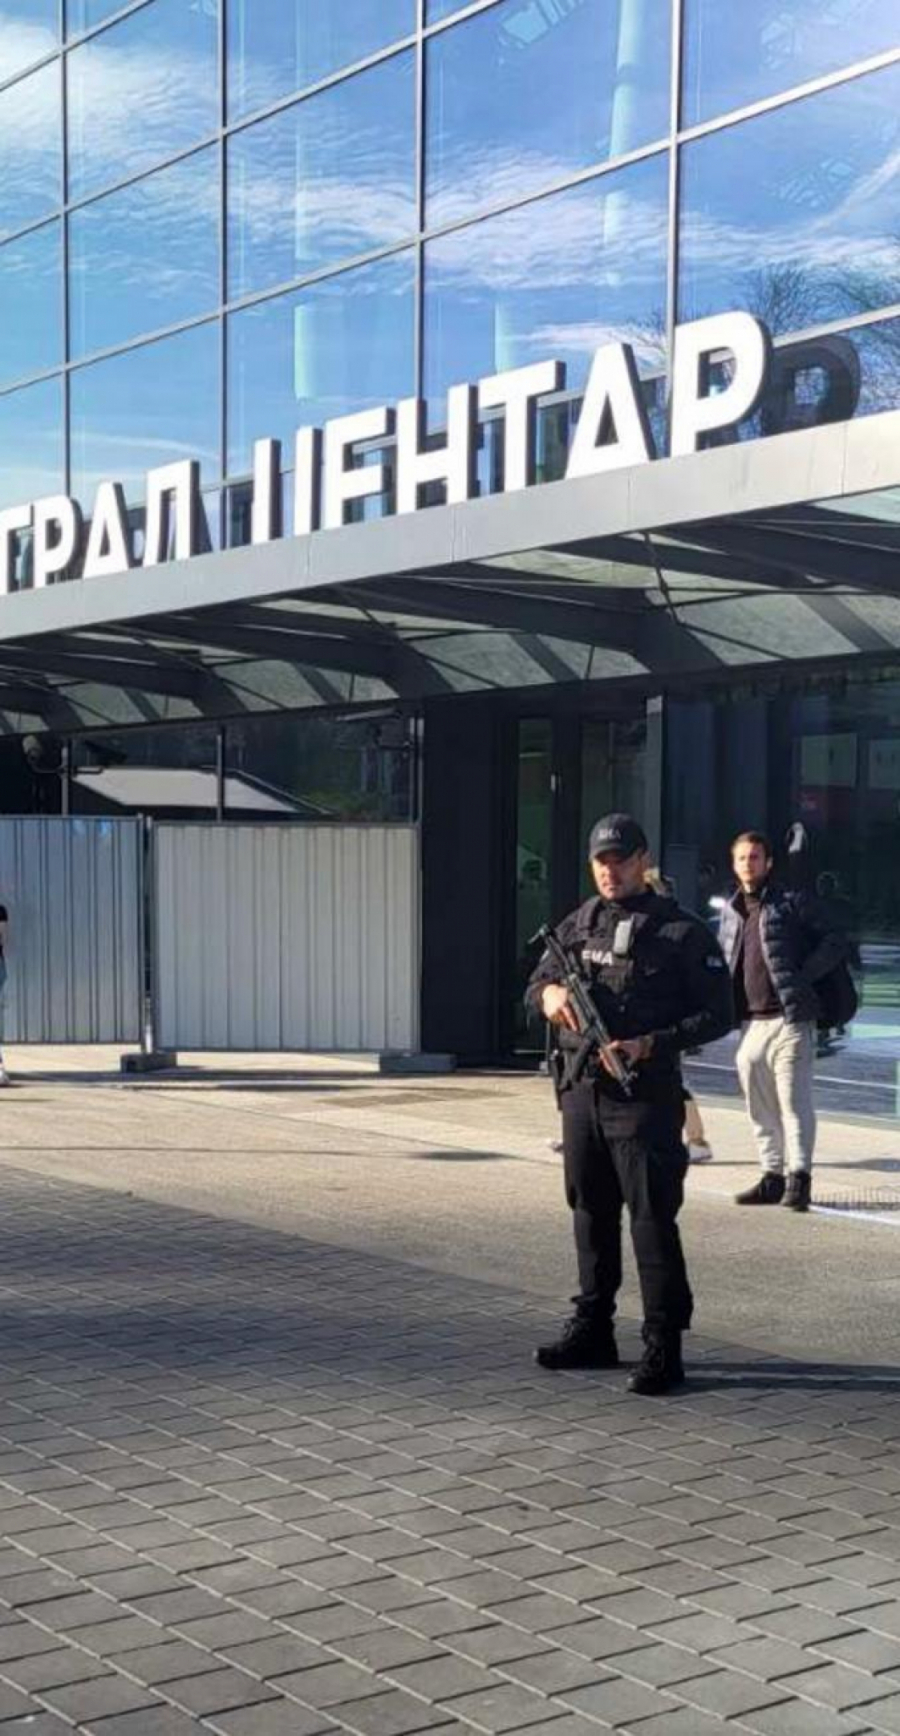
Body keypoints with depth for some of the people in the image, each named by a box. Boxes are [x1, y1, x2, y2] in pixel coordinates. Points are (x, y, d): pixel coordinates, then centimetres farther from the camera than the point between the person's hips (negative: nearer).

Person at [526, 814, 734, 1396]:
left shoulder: (682, 932, -5)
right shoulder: (578, 925, 12)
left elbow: (718, 1014, -6)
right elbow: (537, 981, 18)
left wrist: (650, 1045, -18)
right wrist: (549, 993, -7)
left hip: (645, 1093, -6)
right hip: (580, 1087, 6)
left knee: (652, 1217, -6)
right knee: (591, 1212, 15)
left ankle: (664, 1347, -2)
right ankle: (593, 1330, 26)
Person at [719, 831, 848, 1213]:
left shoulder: (793, 902, -2)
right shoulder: (731, 912, 15)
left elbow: (836, 942, -4)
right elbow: (723, 961, 26)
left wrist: (801, 978, -13)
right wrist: (728, 1007, 9)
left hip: (789, 1018, -7)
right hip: (750, 1021, 7)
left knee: (794, 1101, -8)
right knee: (760, 1106, 11)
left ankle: (799, 1176, -4)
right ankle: (773, 1175, 20)